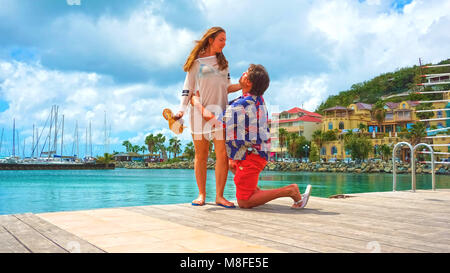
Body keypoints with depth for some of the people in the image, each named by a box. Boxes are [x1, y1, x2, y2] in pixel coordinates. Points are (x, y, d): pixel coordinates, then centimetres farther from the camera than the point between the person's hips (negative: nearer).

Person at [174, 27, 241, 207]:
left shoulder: (223, 62, 20)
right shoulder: (196, 62, 8)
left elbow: (227, 88, 18)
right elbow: (188, 88, 5)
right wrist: (181, 110, -7)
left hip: (220, 111, 3)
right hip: (199, 112, -3)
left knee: (222, 154, -7)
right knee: (200, 155, 0)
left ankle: (219, 196, 0)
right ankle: (201, 195, 9)